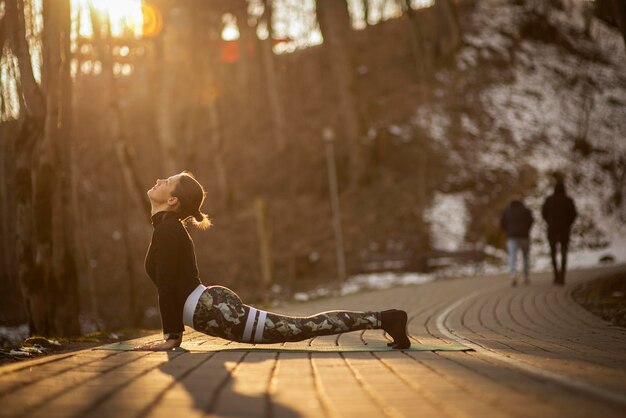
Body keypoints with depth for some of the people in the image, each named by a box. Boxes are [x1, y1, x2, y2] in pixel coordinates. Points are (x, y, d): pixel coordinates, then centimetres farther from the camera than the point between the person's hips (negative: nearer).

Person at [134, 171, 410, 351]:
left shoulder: (167, 229, -11)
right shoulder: (170, 228, 20)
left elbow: (167, 285, -15)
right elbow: (172, 283, 27)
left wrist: (171, 337, -13)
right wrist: (173, 332, 26)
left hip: (214, 310, -10)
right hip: (215, 306, 10)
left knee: (299, 328, -12)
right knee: (298, 328, 17)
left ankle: (383, 320, -13)